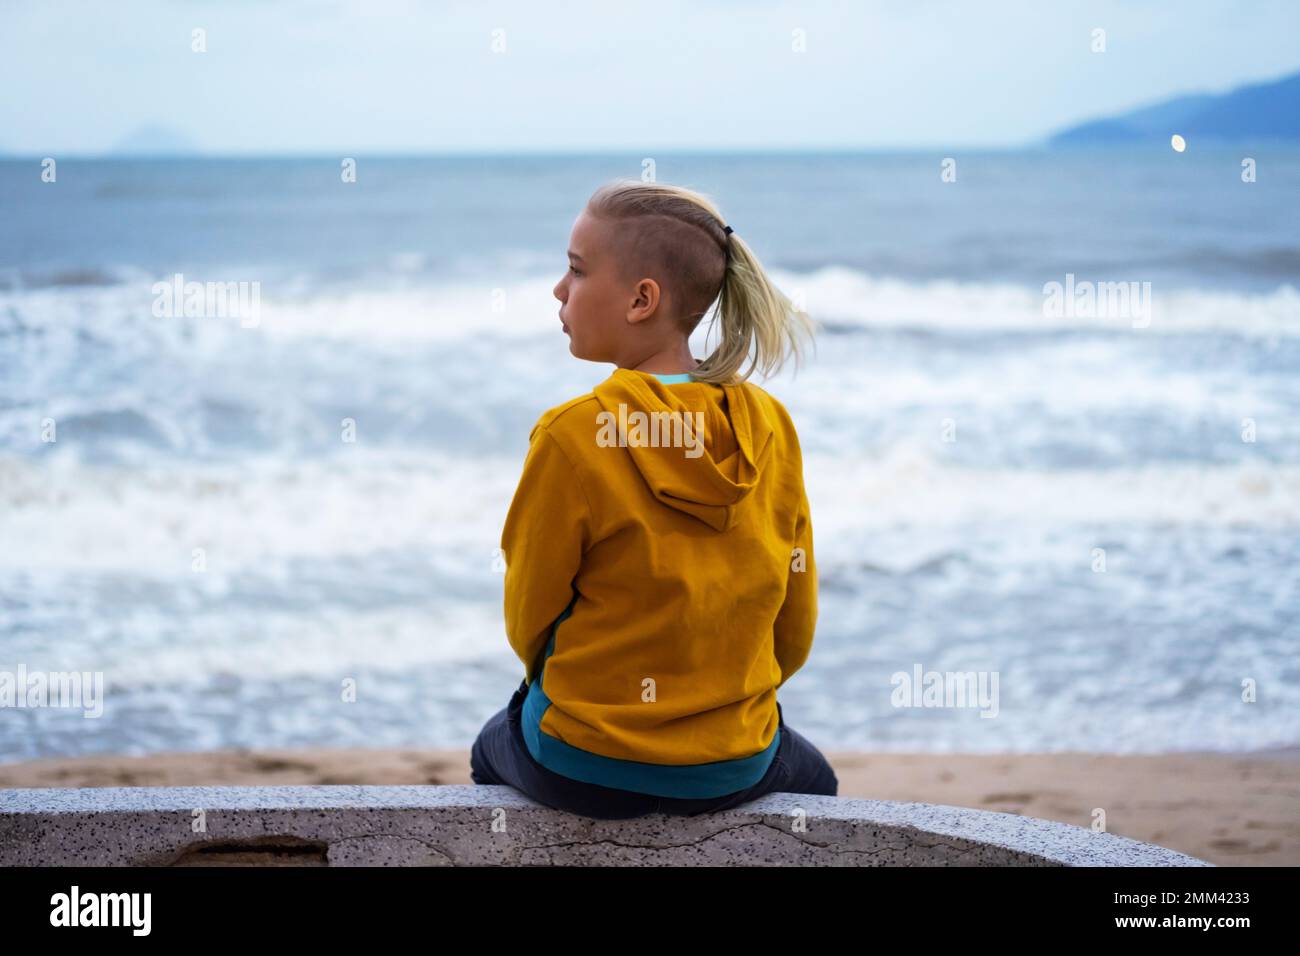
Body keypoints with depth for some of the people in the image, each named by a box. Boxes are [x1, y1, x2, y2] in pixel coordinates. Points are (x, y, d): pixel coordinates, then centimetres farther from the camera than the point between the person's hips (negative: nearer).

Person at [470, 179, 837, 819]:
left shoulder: (571, 435, -20)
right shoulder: (771, 426, -8)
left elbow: (528, 620, -7)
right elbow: (795, 625, 1)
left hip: (582, 768, -2)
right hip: (735, 769, 3)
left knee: (493, 749, 35)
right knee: (810, 776, 38)